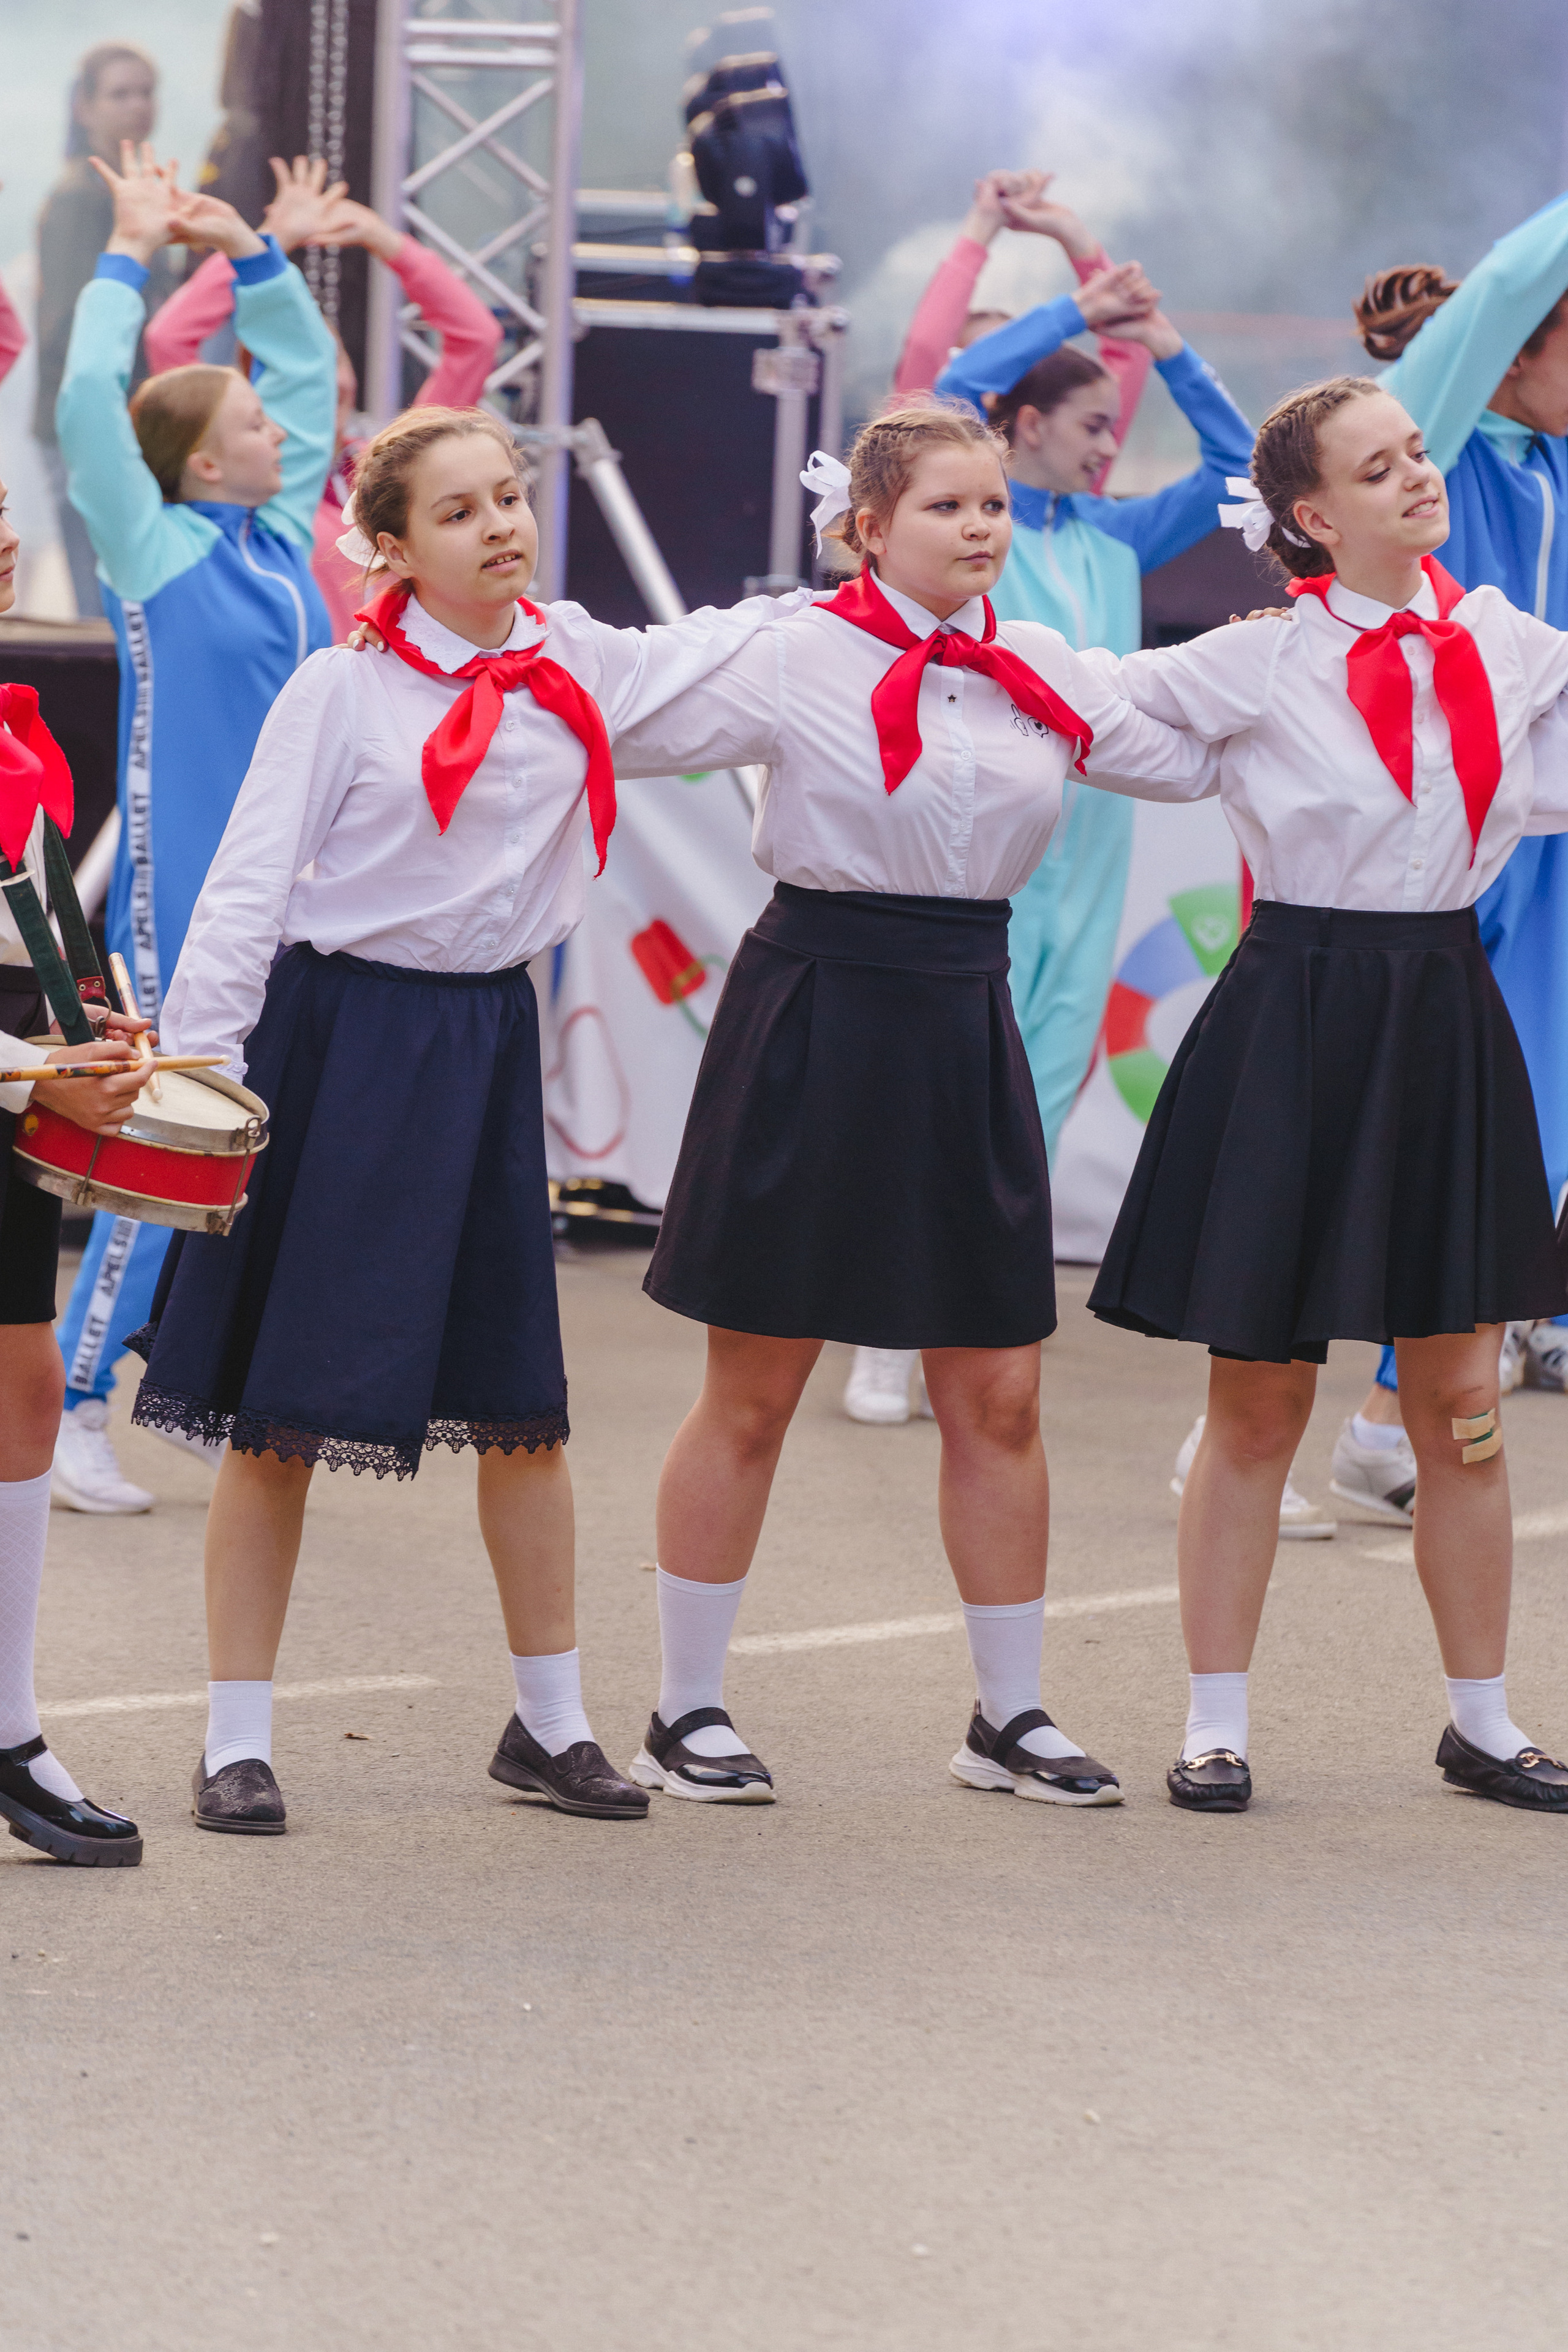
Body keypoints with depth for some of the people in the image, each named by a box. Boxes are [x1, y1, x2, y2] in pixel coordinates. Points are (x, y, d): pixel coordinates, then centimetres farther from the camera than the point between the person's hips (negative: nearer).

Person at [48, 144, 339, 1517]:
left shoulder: (282, 533, 8)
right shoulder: (158, 549, -9)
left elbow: (309, 373, 21)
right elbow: (88, 399, -20)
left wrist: (257, 256, 14)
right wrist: (132, 257, -12)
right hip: (184, 895, -7)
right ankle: (77, 1412, -1)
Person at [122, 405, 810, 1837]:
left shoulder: (579, 669, 5)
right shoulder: (346, 691, -7)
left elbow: (734, 644, 18)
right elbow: (249, 887, -8)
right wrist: (200, 1063, -13)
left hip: (481, 1045, 4)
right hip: (334, 1035, -4)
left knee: (519, 1395, 10)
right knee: (278, 1406, 0)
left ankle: (552, 1720, 23)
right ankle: (239, 1740, 8)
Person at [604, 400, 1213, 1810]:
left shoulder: (1040, 672, 7)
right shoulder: (798, 661, -7)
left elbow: (1190, 755, 19)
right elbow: (622, 735, -9)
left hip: (964, 1028, 5)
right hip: (814, 1015, -5)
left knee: (997, 1393, 6)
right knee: (754, 1390, 3)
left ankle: (1010, 1716, 18)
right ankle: (687, 1710, 13)